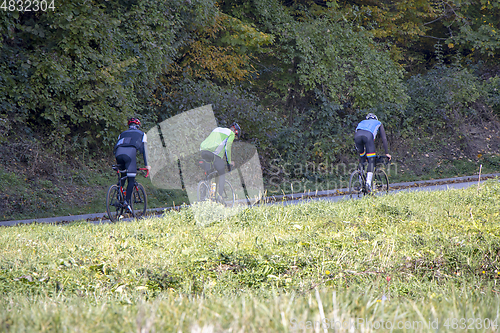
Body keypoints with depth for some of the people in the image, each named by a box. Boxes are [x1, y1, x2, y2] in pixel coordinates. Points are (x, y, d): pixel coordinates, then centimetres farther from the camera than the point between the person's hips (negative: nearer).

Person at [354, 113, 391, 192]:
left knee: (362, 157, 22)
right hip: (368, 135, -3)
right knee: (371, 161, 2)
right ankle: (368, 181, -15)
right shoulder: (378, 123, 37)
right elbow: (384, 138, 30)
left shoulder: (362, 122, 43)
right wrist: (387, 153, 32)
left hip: (357, 135, 3)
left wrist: (359, 151, 50)